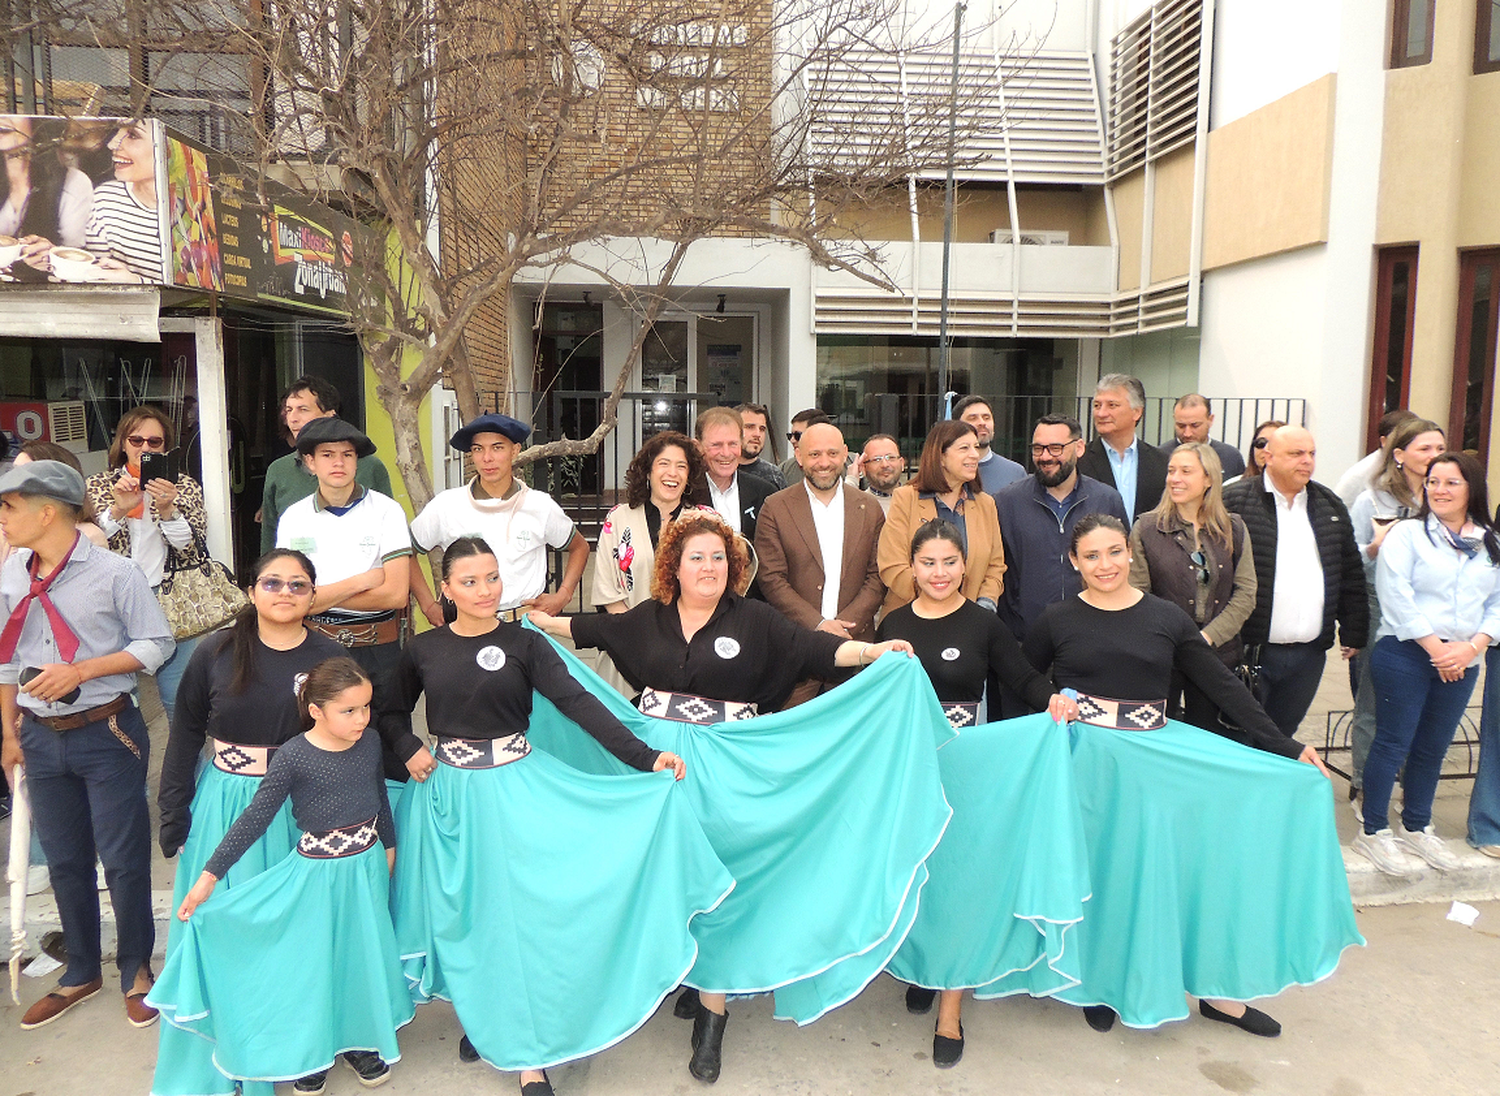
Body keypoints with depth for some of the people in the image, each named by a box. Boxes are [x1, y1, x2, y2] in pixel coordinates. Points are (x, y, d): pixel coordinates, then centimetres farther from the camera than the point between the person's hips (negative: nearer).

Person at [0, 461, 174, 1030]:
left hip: (107, 733, -5)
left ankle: (135, 970, 25)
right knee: (63, 860, 16)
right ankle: (82, 971, 35)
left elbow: (156, 644, -9)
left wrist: (81, 670, -20)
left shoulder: (113, 572, -12)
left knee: (123, 859, 4)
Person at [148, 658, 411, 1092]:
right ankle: (309, 1051, 31)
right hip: (317, 873, -4)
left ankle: (361, 1040, 36)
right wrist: (209, 876, -16)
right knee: (312, 958, 9)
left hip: (367, 867, 4)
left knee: (363, 954, 16)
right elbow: (254, 819, -16)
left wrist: (388, 848, 21)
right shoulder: (293, 756, -19)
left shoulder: (370, 744, -6)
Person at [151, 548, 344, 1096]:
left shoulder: (329, 658, -5)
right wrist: (174, 819, 0)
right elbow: (184, 736, 2)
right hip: (224, 808, 1)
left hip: (301, 810, 0)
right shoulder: (216, 653, -4)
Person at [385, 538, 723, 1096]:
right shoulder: (423, 650, 1)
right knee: (462, 909, 11)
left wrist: (644, 757, -25)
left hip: (515, 787, -2)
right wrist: (410, 751, -4)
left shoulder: (524, 645, -6)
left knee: (520, 908, 0)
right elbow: (393, 712, 17)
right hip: (448, 790, 2)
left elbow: (579, 703, -16)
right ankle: (480, 1016, 36)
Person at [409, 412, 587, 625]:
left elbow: (580, 547, 17)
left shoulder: (540, 506, 2)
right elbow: (407, 552, 13)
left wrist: (562, 597, 6)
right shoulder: (446, 506, 1)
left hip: (528, 624, 0)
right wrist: (428, 606, 6)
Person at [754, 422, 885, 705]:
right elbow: (771, 579, -3)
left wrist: (846, 624, -8)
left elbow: (877, 577, 7)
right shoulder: (776, 508, 2)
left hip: (854, 642, 2)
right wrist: (818, 624, -12)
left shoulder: (870, 509, 10)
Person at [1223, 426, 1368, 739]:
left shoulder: (1331, 507, 12)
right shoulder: (1236, 502, -8)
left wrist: (1353, 633, 12)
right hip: (1250, 651, -5)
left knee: (1282, 738, 15)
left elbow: (1351, 575, 16)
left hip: (1309, 654, 5)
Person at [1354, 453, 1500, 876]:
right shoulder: (1407, 534, -4)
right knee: (1393, 743, 0)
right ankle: (1374, 831, 11)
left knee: (1433, 747, 14)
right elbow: (1397, 596, -11)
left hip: (1461, 662, 5)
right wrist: (1435, 647, -13)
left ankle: (1416, 828, 29)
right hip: (1405, 654, -4)